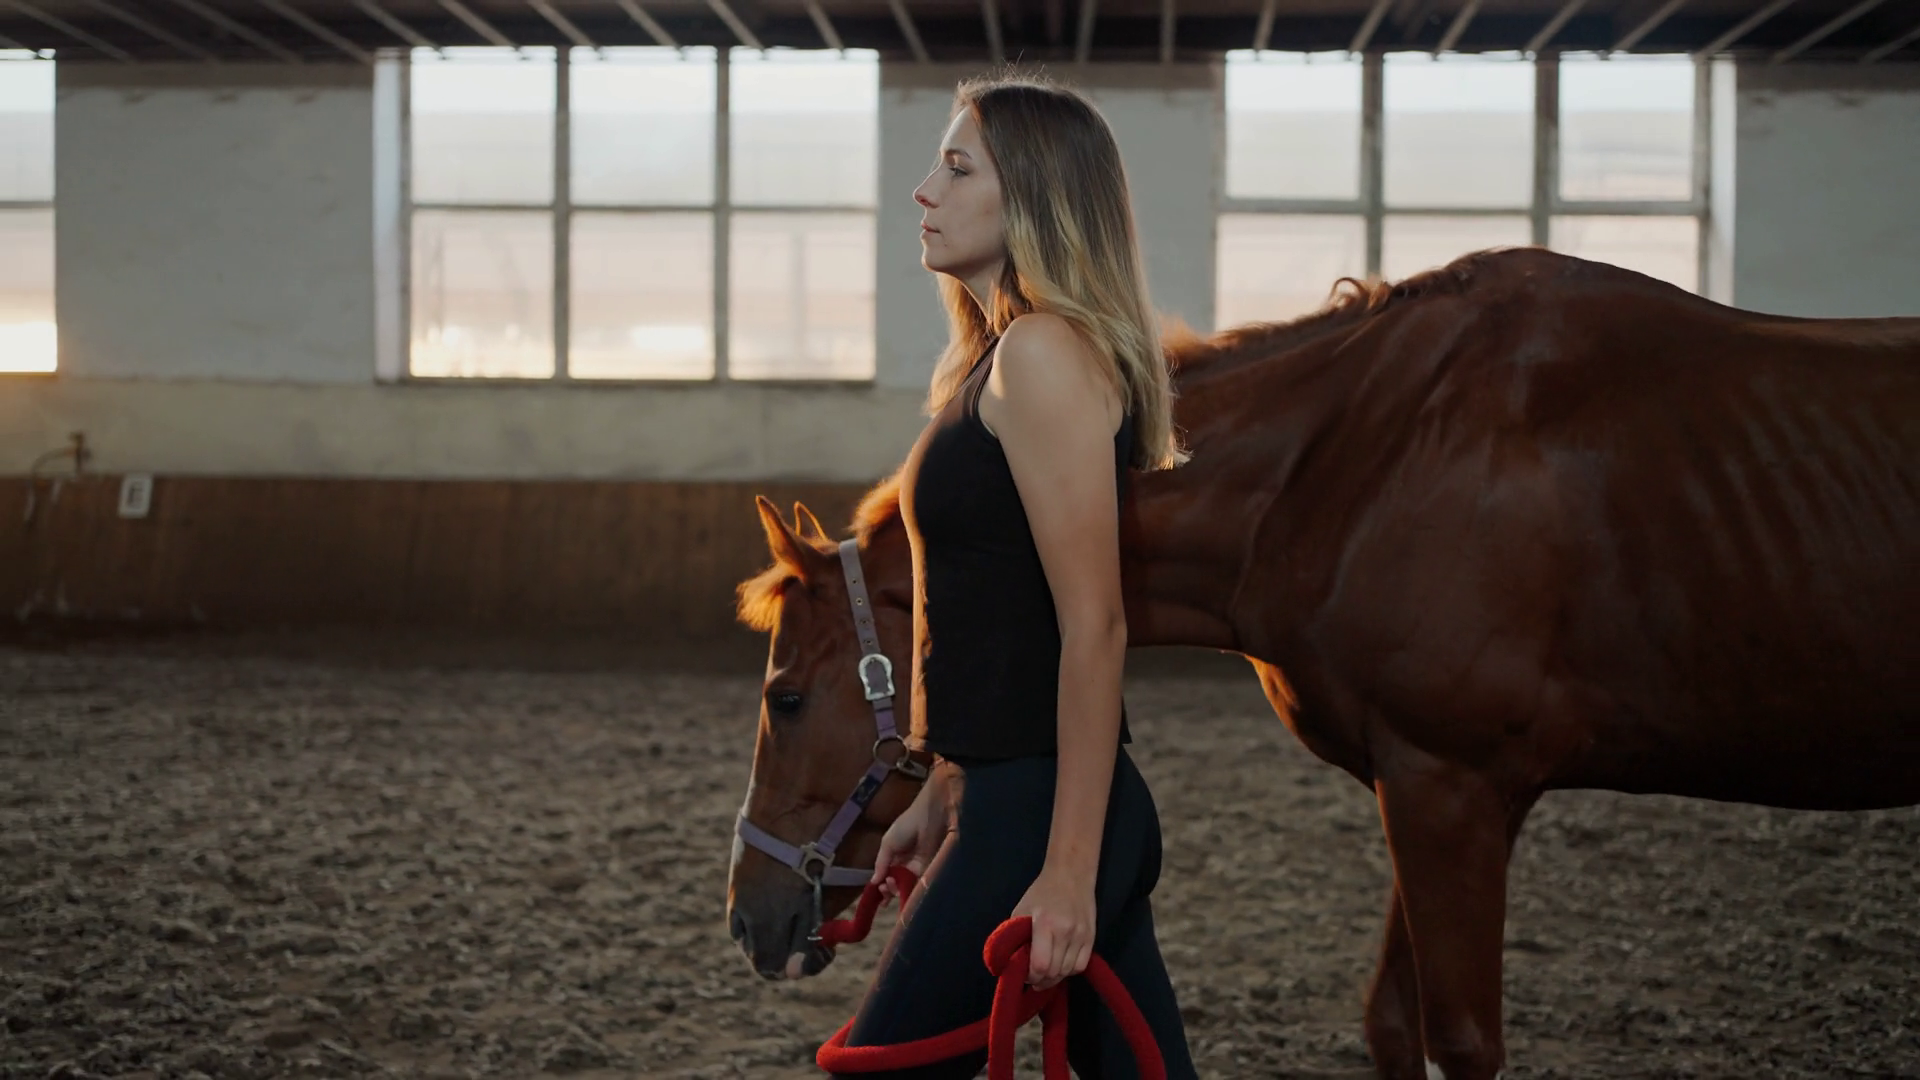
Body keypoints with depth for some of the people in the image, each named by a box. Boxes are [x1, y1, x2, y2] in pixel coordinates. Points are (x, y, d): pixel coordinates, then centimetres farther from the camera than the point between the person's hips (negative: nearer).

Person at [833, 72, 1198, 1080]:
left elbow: (1093, 629, -19)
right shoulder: (1000, 359, 16)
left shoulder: (1045, 353, -14)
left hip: (1041, 819, -10)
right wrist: (941, 797, 22)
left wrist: (1069, 873, -20)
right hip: (1011, 802, 10)